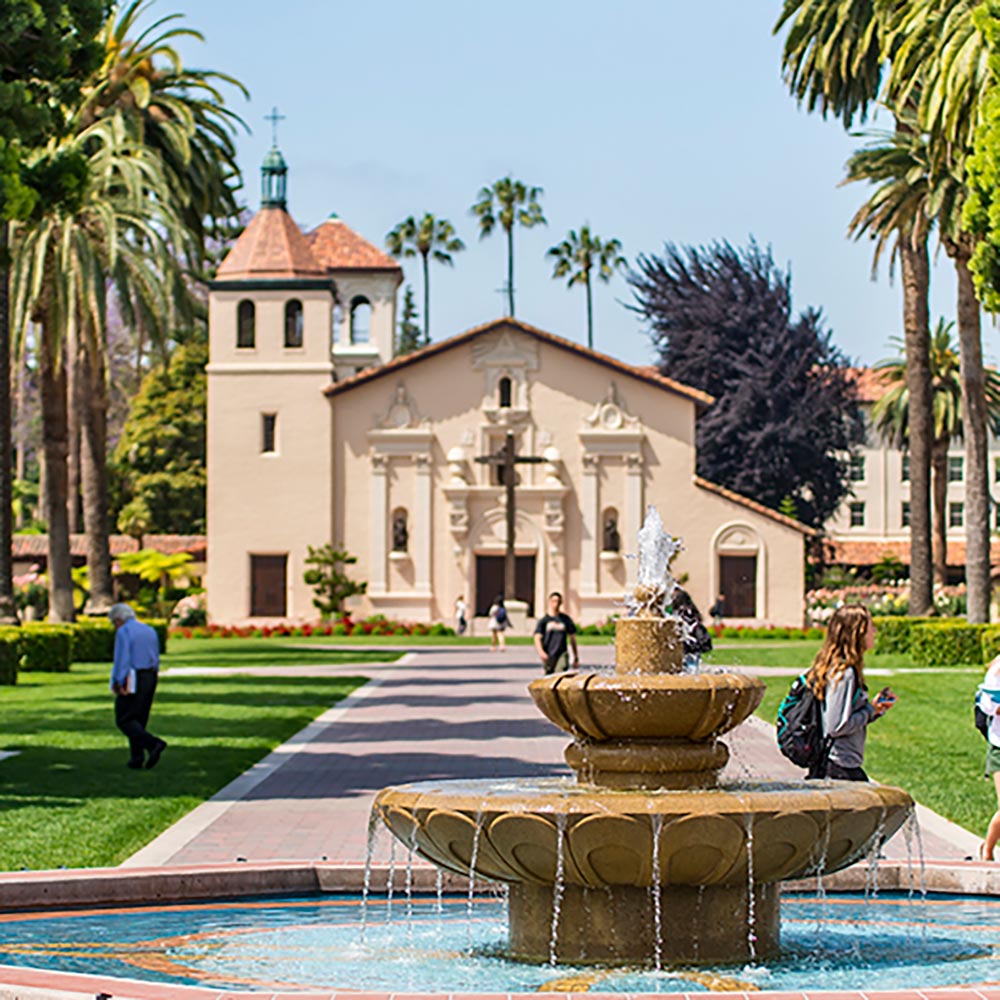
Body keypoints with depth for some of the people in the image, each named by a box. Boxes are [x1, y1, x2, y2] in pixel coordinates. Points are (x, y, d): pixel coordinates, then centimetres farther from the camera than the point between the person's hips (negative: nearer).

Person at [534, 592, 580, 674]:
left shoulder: (566, 619, 9)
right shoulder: (543, 620, 4)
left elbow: (572, 638, 16)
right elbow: (537, 638, -5)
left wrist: (576, 658, 15)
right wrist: (541, 652, -25)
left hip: (562, 654, 0)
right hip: (548, 656, 0)